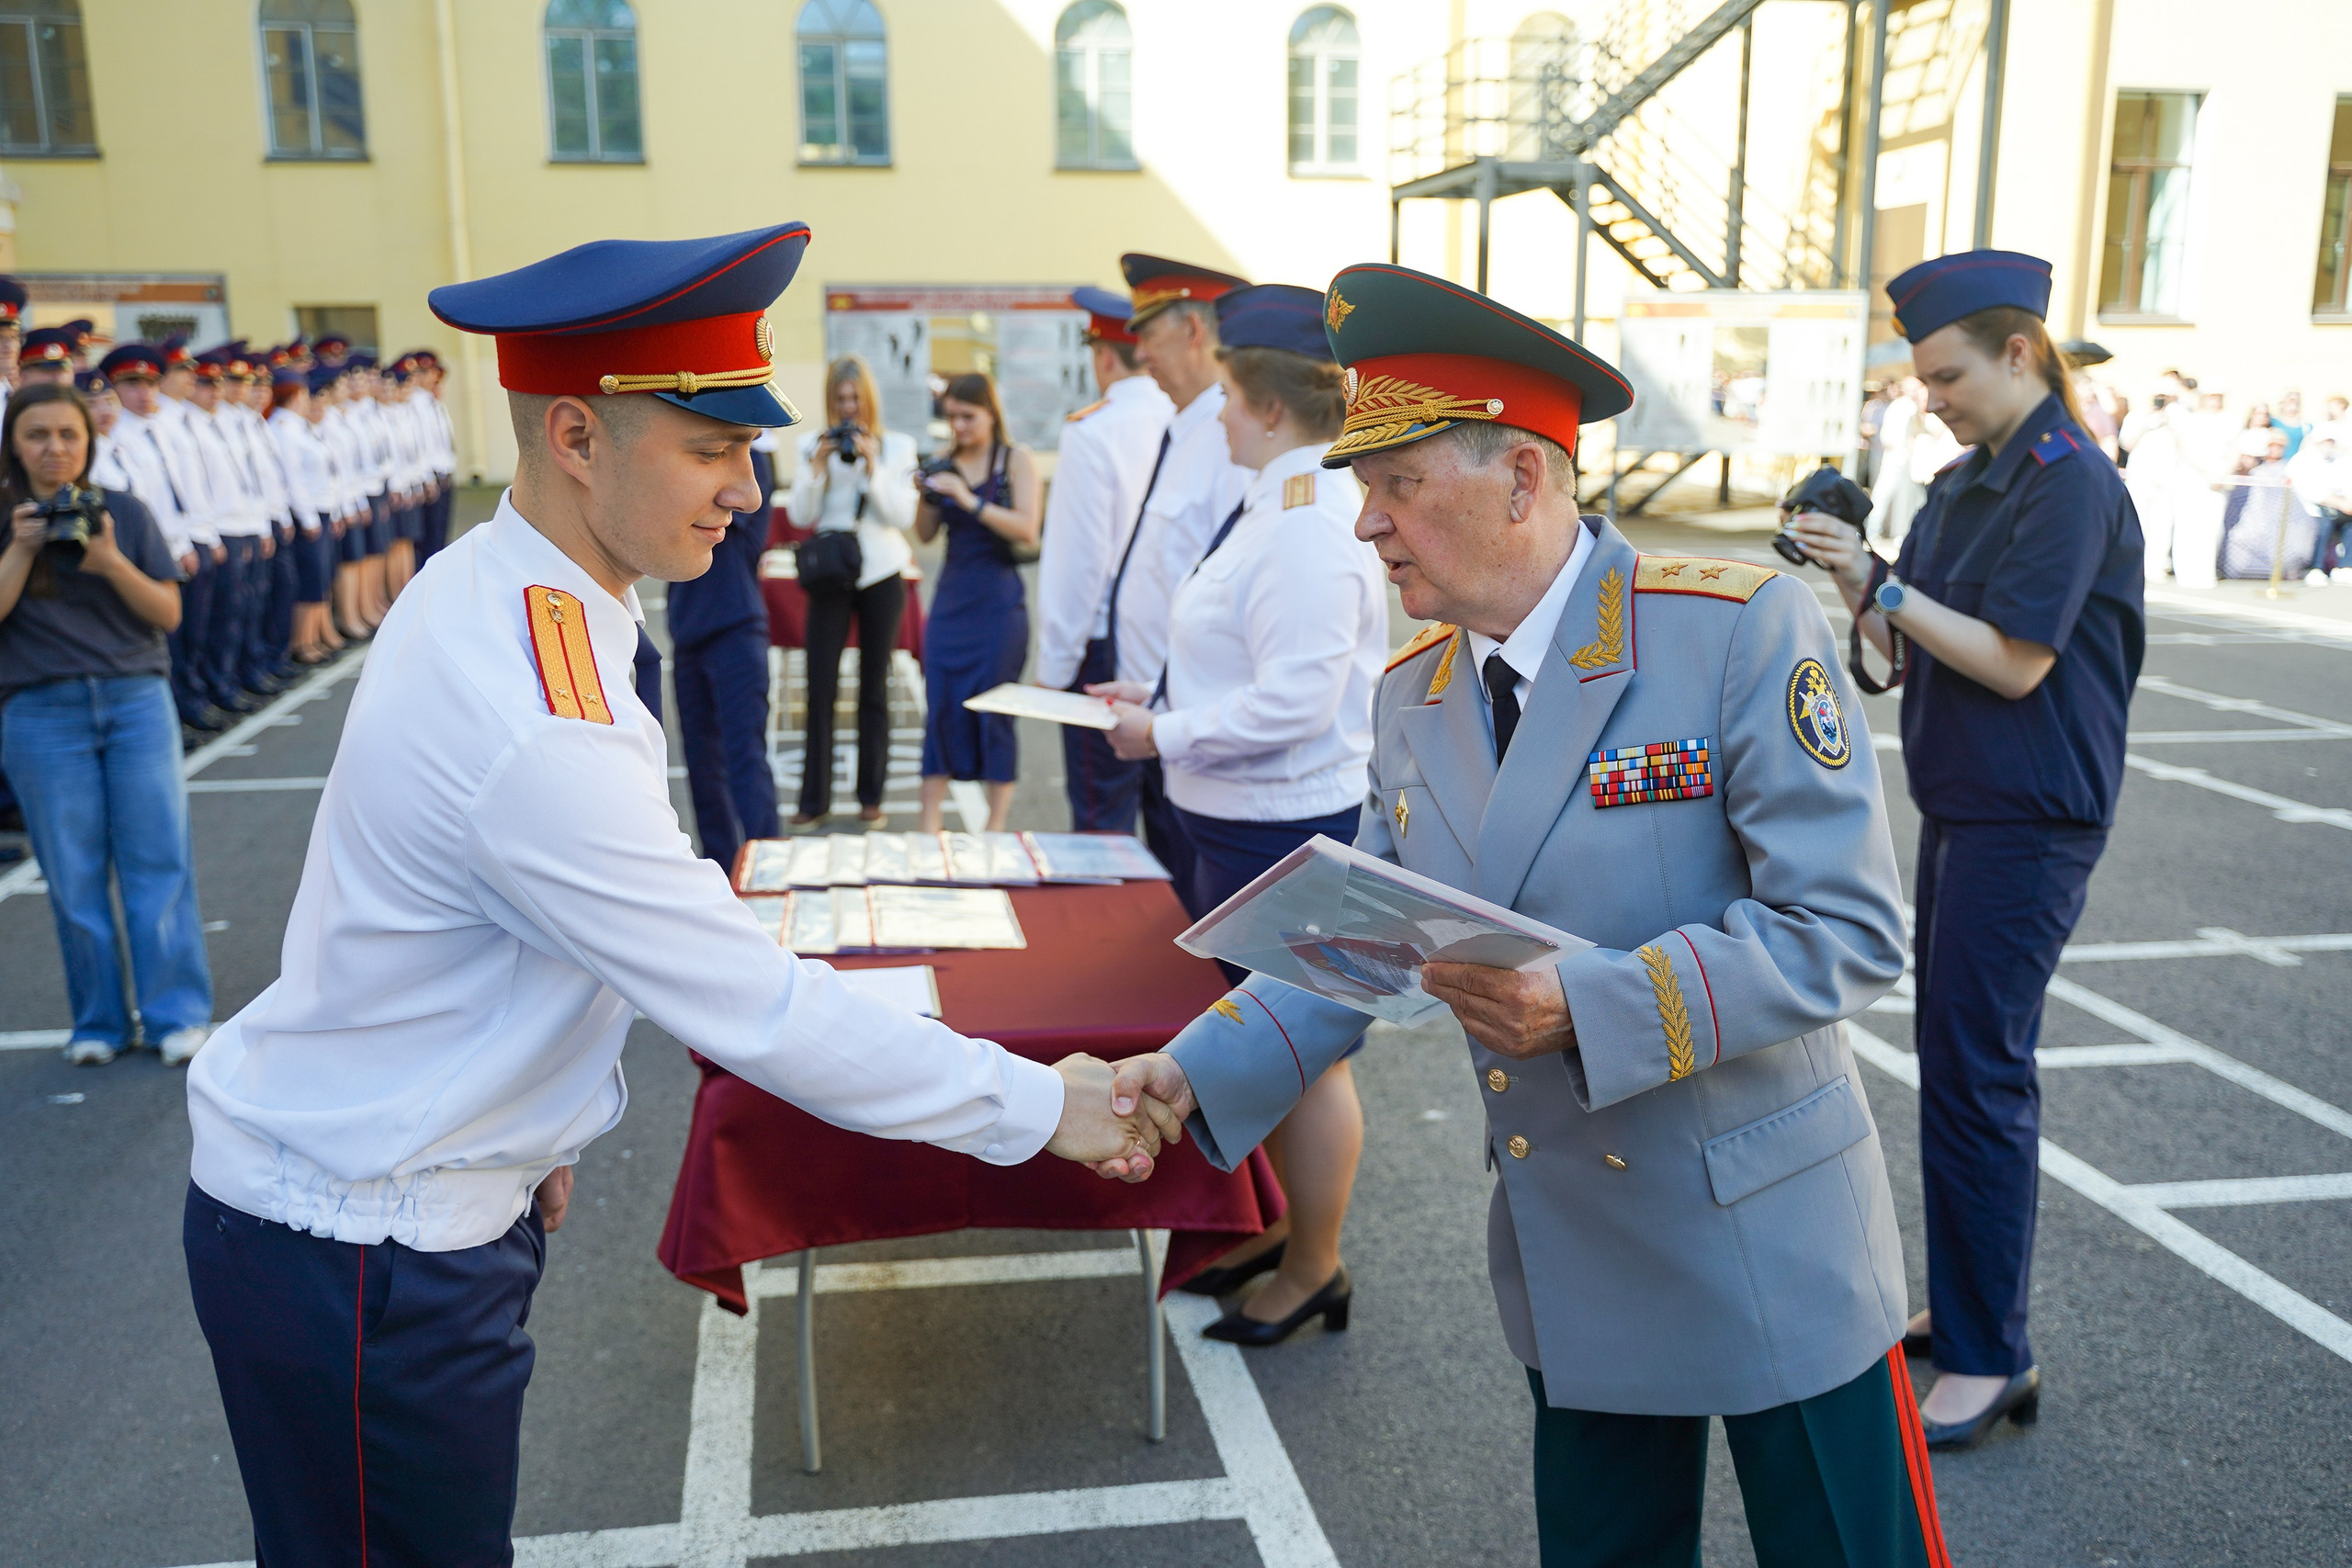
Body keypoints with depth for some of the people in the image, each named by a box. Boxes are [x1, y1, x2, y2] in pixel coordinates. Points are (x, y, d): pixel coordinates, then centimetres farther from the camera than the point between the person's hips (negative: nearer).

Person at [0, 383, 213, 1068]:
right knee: (75, 874, 4)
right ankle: (99, 1022, 15)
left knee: (158, 858, -2)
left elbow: (168, 612, 0)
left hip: (136, 701, 0)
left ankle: (176, 1012, 5)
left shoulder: (123, 510, 5)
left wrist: (111, 561, -15)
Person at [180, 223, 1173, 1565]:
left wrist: (530, 1133, 21)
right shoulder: (540, 731, -31)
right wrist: (1038, 1106, -17)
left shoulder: (478, 591, 1)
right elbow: (762, 1015, -27)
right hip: (365, 1264, -9)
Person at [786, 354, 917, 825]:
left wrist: (871, 467, -14)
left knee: (874, 688, 6)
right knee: (820, 687, -3)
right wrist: (817, 465, -13)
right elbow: (799, 514, -1)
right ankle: (814, 798, 5)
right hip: (831, 574, 0)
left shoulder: (897, 446, 4)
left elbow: (903, 516, -5)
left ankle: (871, 794, 14)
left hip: (881, 574, 0)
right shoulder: (814, 445, 5)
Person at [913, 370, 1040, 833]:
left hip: (998, 599, -4)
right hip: (950, 597, 4)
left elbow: (1027, 530, -14)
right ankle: (930, 824, 6)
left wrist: (970, 501, -20)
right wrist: (926, 496, -8)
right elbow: (926, 534, 10)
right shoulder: (945, 462, 8)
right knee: (939, 708, 1)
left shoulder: (1016, 459, -2)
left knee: (994, 712, 0)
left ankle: (995, 826, 9)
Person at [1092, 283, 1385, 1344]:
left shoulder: (1307, 525, -22)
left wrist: (1166, 735, -16)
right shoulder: (1283, 505, 10)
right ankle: (1277, 1228, 39)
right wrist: (1162, 702, 10)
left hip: (1285, 830, -10)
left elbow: (1296, 698, -26)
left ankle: (1313, 1272, 24)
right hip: (1247, 821, 10)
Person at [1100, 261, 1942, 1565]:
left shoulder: (1742, 631, -18)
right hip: (1567, 1256, 6)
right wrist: (1194, 1073, -7)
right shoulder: (1411, 696, 2)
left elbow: (1848, 931, -21)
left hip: (1766, 1244, -5)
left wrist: (1587, 1006, -30)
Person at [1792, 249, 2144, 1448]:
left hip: (2028, 822, -9)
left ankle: (1991, 1359, 5)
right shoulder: (1966, 485, 13)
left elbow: (2014, 663, -19)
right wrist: (1851, 580, -5)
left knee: (1975, 1072, -6)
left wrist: (1881, 585, -18)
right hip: (1961, 807, 9)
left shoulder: (2070, 484, -14)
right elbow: (1905, 650, 11)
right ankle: (1975, 1298, 29)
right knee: (1955, 1056, 15)